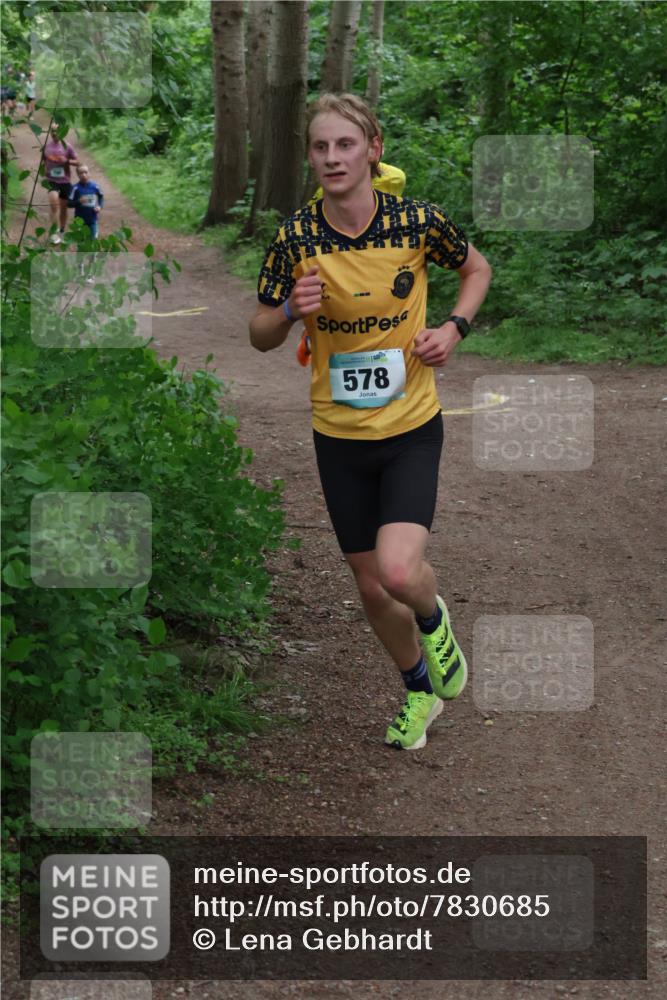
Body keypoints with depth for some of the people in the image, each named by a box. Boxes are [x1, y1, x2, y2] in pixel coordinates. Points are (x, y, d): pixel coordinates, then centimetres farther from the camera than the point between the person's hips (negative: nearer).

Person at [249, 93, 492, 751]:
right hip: (339, 435, 2)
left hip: (411, 429, -2)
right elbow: (260, 336, 1)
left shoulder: (417, 221, -11)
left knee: (399, 571, -22)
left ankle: (433, 620, 16)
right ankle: (419, 690, 41)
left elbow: (477, 269, 9)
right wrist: (291, 311, -21)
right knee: (370, 586, 12)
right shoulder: (295, 237, -9)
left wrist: (453, 327, -8)